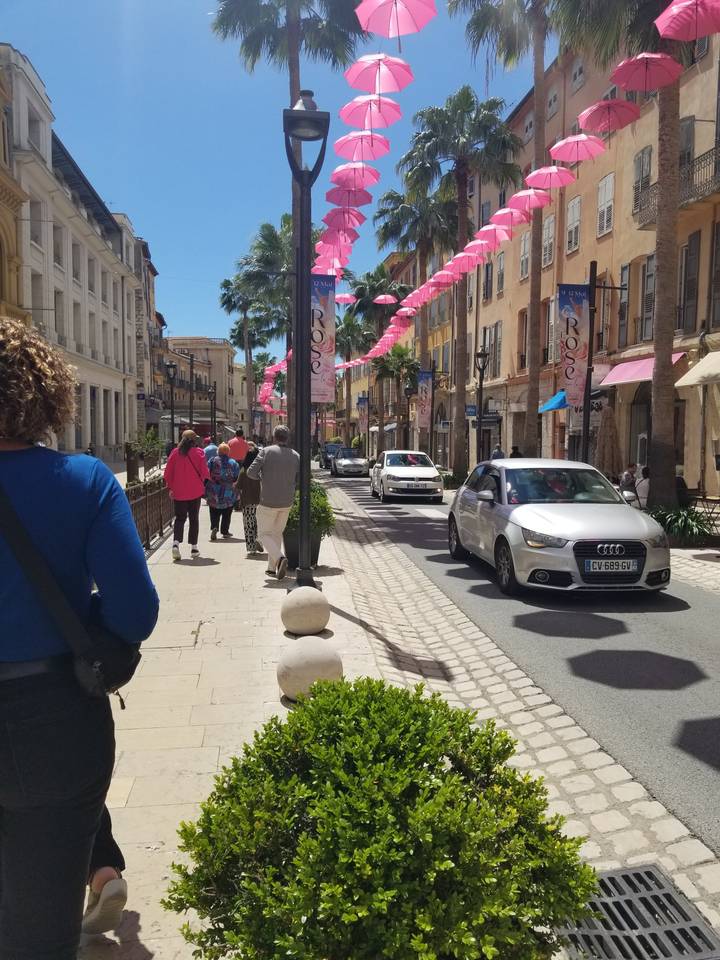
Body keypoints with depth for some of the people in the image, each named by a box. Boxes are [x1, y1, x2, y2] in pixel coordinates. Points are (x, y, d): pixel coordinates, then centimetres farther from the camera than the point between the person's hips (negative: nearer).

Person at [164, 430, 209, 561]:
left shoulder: (175, 452, 0)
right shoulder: (198, 452, -6)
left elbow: (168, 473, 1)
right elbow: (204, 472, -6)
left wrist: (171, 487, 12)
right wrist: (203, 482, 14)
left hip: (178, 491, 1)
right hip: (195, 491, -1)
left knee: (180, 518, 9)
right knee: (194, 518, 9)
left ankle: (176, 542, -12)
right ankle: (193, 548, 11)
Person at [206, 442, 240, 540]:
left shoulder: (212, 461, -2)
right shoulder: (234, 463, -2)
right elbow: (238, 478, -1)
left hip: (214, 492, 0)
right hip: (229, 493, 0)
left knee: (214, 513, 9)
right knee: (227, 514, 12)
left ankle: (214, 527, -13)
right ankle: (225, 532, 13)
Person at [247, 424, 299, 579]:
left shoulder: (266, 451, -10)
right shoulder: (296, 456, 1)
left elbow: (251, 472, -13)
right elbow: (300, 481, 3)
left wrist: (262, 477, 6)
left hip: (268, 501, -4)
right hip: (287, 503, 4)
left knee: (265, 533, 7)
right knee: (277, 533, 18)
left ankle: (280, 558, -17)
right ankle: (272, 568, 21)